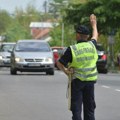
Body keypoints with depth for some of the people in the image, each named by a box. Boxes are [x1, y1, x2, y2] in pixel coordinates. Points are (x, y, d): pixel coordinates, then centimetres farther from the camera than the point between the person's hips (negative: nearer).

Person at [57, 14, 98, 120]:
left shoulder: (72, 49, -13)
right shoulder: (92, 45, -2)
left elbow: (60, 63, -12)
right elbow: (95, 36, 22)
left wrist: (65, 70, 3)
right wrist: (94, 24, 37)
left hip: (77, 81, -4)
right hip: (90, 81, 4)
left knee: (76, 108, -1)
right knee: (90, 107, 11)